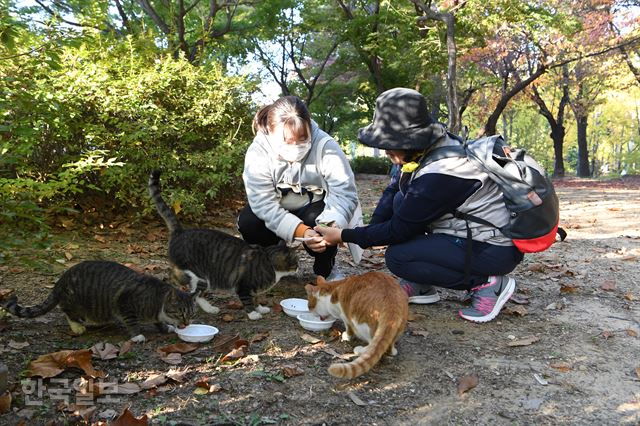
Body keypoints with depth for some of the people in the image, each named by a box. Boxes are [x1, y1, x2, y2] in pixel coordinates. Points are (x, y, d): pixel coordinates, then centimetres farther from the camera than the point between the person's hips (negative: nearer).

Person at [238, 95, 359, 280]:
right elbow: (264, 203, -31)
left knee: (324, 227, -32)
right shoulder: (258, 151, -25)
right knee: (247, 222, -26)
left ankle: (326, 271, 1)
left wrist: (334, 224, -52)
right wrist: (302, 231, -46)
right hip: (278, 212, 1)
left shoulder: (325, 146, -28)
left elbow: (345, 192, -30)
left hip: (314, 206, -1)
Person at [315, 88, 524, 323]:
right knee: (402, 202, 2)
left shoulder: (438, 176, -29)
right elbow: (393, 190, 6)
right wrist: (371, 230, -6)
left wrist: (344, 236, -10)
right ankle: (420, 286, 10)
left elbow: (398, 230, -19)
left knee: (396, 257, -13)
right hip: (473, 233, 9)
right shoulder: (431, 146, -4)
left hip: (496, 250, -9)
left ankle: (487, 283, -6)